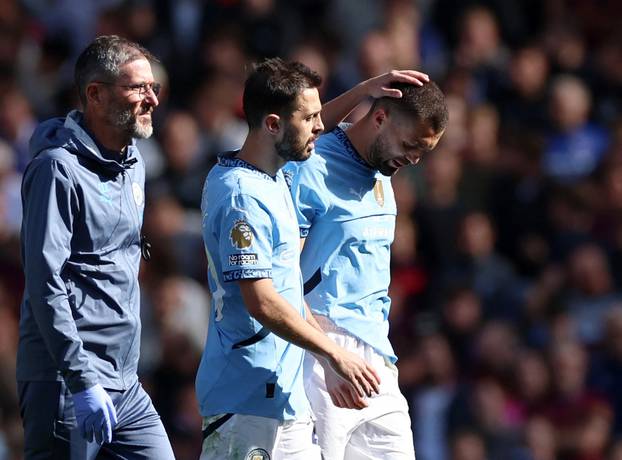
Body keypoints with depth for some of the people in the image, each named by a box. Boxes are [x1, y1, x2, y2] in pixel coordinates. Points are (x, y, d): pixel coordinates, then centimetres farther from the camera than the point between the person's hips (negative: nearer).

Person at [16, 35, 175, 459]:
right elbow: (45, 284, -19)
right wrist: (83, 382, -24)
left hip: (125, 386, 8)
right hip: (65, 384, -8)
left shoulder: (133, 164, 15)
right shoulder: (59, 169, -12)